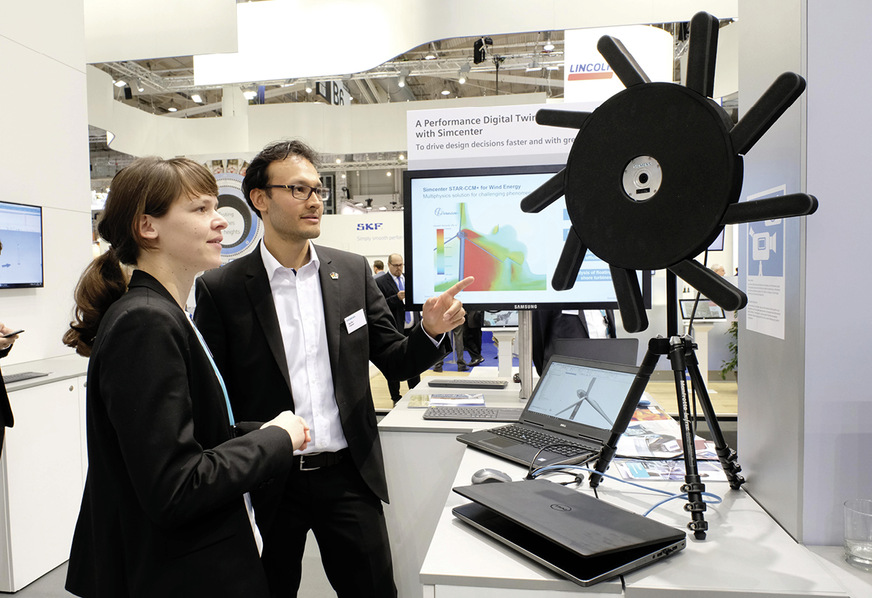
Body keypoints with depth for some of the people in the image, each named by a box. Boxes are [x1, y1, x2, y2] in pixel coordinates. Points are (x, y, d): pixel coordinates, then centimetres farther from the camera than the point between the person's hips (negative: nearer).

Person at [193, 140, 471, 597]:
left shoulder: (353, 272, 1)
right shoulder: (220, 289, -7)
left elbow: (395, 362, 3)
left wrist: (430, 330, -16)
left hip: (348, 475, 2)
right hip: (267, 485, -1)